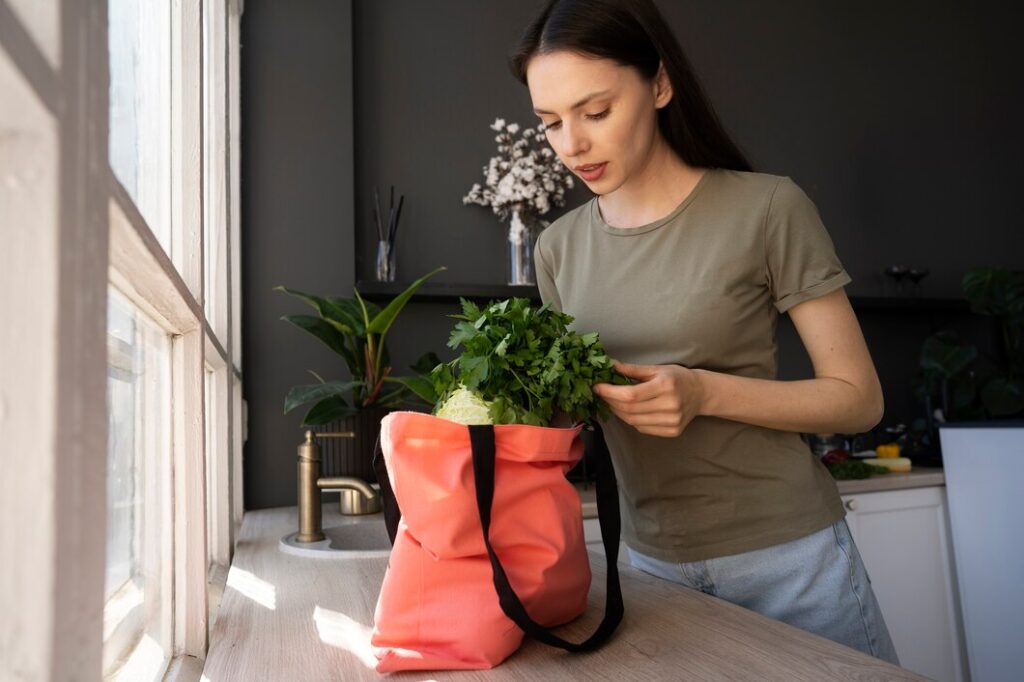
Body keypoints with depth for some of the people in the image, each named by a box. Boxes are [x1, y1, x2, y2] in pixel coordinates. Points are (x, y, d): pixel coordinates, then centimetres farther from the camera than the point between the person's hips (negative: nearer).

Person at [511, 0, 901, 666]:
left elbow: (859, 398, -8)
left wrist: (705, 392, -23)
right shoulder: (558, 248, 0)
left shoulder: (767, 208, -12)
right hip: (651, 560, 4)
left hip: (785, 555, -3)